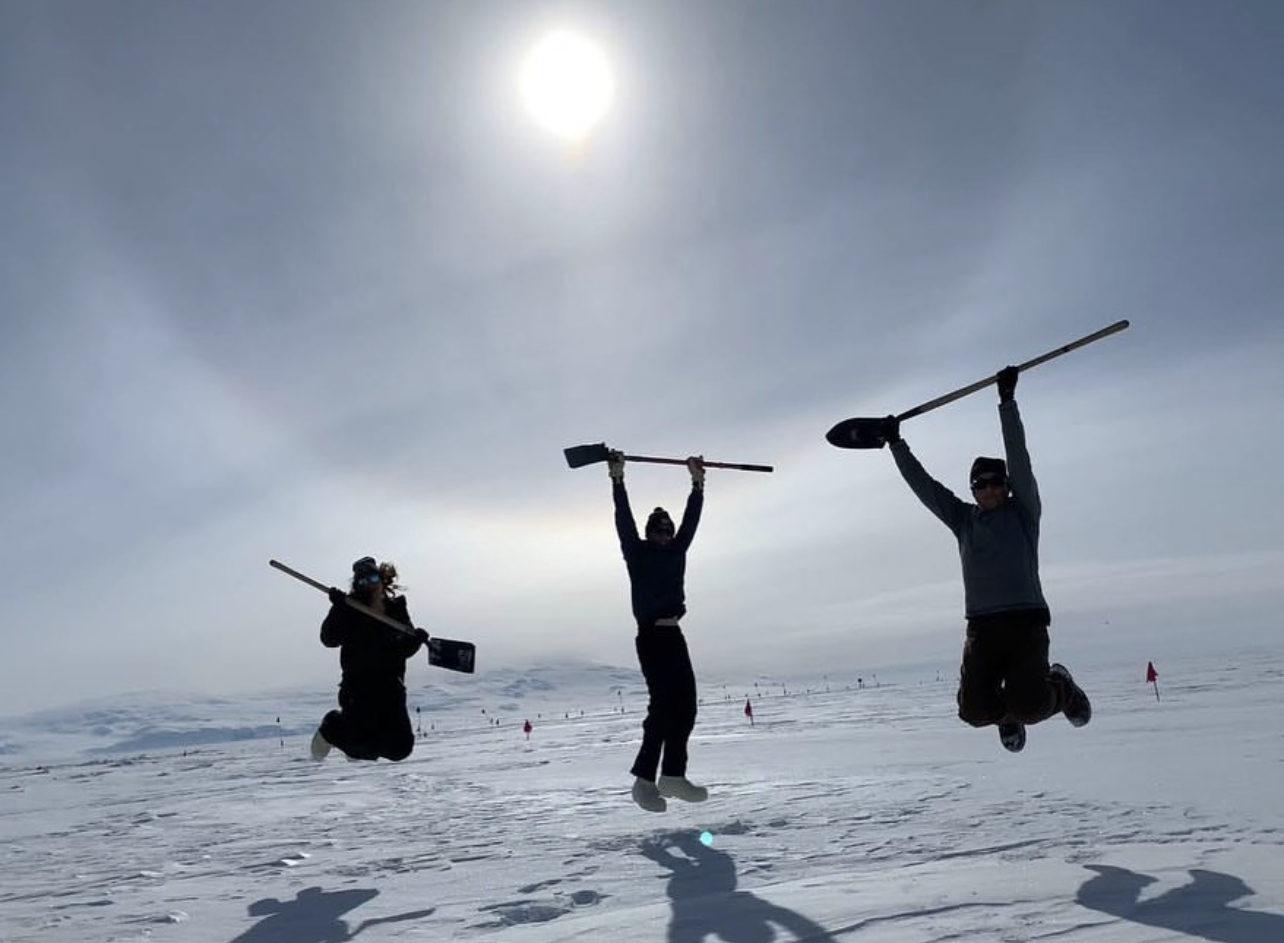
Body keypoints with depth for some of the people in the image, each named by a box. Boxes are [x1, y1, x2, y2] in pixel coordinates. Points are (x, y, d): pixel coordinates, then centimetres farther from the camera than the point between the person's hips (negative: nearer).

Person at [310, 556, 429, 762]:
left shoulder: (397, 609, 8)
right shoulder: (349, 608, -2)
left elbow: (405, 650, 11)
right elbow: (329, 639, -16)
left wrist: (415, 639, -10)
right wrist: (339, 610, -28)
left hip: (390, 686, 4)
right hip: (358, 685, -4)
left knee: (401, 747, -1)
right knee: (365, 745, -11)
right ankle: (331, 728, 22)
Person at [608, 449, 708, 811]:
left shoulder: (676, 551, 15)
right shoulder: (637, 552, 1)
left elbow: (691, 520, 17)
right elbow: (624, 519, -7)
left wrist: (698, 483, 16)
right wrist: (618, 479, -14)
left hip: (674, 637, 7)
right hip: (651, 637, -7)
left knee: (685, 704, 4)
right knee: (663, 704, -15)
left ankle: (673, 775, 12)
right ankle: (644, 779, -11)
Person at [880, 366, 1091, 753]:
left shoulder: (1024, 512, 4)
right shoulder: (963, 519, 14)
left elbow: (1018, 459, -6)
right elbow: (923, 484, 14)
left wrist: (1007, 402, -12)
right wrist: (896, 444, 11)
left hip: (1027, 622, -3)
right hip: (982, 627, 3)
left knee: (1027, 706, -17)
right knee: (975, 710, -11)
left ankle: (1060, 688, 20)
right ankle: (1007, 711, 27)